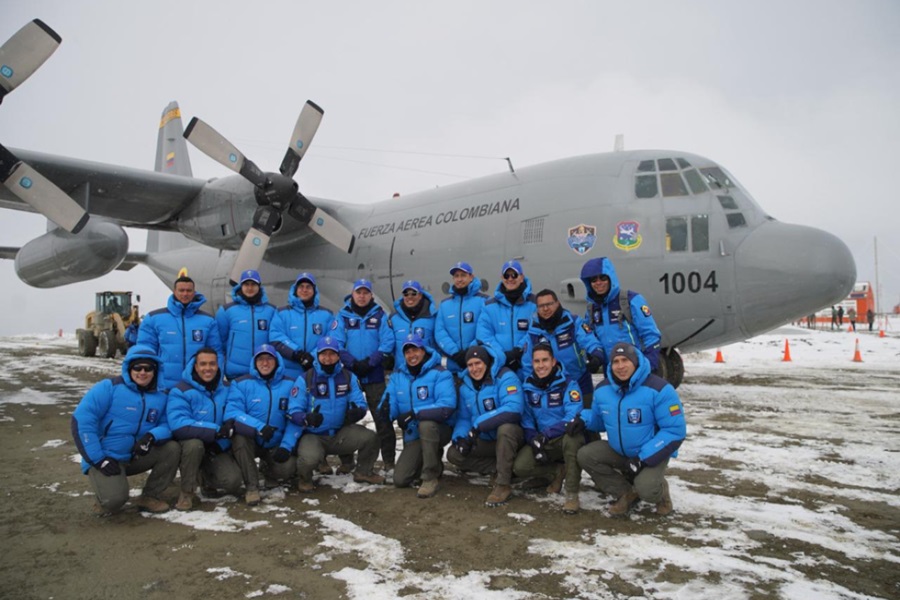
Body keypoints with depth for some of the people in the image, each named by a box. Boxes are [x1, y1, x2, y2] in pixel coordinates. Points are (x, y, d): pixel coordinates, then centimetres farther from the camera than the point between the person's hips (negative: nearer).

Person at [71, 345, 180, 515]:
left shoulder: (160, 396, 4)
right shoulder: (109, 387, -12)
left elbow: (167, 425, -3)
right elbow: (81, 420, -18)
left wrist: (151, 436, -27)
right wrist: (98, 458, -20)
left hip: (137, 456, 5)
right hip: (106, 459, -5)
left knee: (172, 448, -17)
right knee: (114, 499, -29)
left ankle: (149, 496, 2)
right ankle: (107, 498, 10)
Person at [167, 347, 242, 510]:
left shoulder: (227, 389, 0)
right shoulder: (181, 391, -16)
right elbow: (179, 426, -29)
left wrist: (231, 425, -25)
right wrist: (216, 430, -31)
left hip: (219, 448, 3)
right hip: (190, 447, -3)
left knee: (233, 481, -21)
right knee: (194, 443, -38)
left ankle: (208, 479, 16)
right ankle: (186, 492, -13)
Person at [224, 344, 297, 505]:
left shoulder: (289, 385, -1)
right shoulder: (241, 383, -8)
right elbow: (231, 413, -20)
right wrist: (259, 427, -33)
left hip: (276, 444, 2)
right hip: (249, 441, -1)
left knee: (287, 468, -23)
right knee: (240, 436, -33)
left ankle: (269, 469, 16)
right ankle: (251, 486, -18)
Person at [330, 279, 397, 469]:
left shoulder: (380, 316, 4)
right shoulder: (343, 316, 4)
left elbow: (387, 343, -4)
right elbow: (336, 344, -4)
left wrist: (370, 362, -15)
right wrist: (353, 363, -16)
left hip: (375, 375, -1)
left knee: (382, 417, -1)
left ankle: (389, 460, 7)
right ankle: (347, 460, 19)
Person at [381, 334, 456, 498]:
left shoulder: (440, 374, -16)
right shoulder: (397, 376, 1)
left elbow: (447, 406, -28)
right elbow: (391, 405, -5)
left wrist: (415, 413, -35)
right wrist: (386, 410, -30)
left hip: (438, 430, -5)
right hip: (413, 436, 5)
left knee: (425, 424, -38)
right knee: (400, 480, -5)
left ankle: (431, 478, -20)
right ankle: (434, 464, 25)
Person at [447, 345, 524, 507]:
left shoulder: (505, 377, -20)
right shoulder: (465, 386, 1)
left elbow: (513, 410, -34)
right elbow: (463, 418, 7)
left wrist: (478, 425, -35)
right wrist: (461, 437, -16)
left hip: (510, 436, -6)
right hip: (485, 440, 6)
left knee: (505, 428, -39)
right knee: (454, 454, -8)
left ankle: (503, 484, -25)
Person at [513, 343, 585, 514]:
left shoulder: (568, 384, -13)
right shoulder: (527, 386, 0)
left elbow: (573, 416, -25)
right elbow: (526, 419, 3)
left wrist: (545, 434, -34)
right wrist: (534, 441, -14)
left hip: (566, 438, -4)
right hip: (541, 441, 4)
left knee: (572, 438, -40)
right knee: (519, 467, -20)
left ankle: (572, 494, -22)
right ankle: (559, 471, 9)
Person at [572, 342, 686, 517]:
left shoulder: (659, 389, -23)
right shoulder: (602, 390, -5)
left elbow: (675, 431, -22)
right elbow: (599, 418, 14)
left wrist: (643, 459, -27)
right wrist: (582, 420, -11)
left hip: (652, 454, -6)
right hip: (618, 451, 6)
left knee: (645, 489, -31)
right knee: (585, 455, -13)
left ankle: (660, 492, 9)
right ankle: (627, 493, 3)